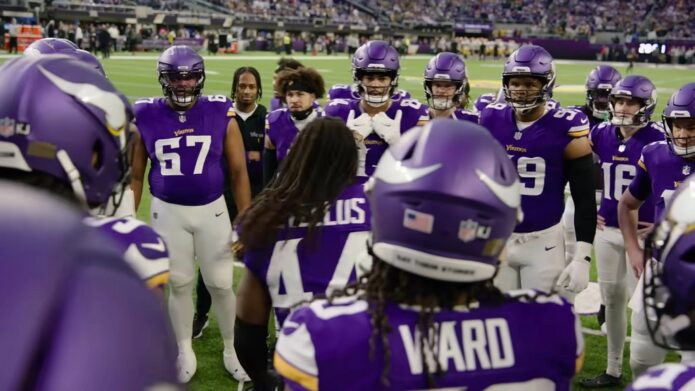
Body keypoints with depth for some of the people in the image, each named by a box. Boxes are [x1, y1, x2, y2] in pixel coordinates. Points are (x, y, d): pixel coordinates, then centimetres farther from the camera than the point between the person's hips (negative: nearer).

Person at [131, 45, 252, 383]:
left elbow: (238, 172, -3)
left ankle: (232, 349, 27)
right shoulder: (145, 117, -6)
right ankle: (184, 351, 30)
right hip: (167, 212, 1)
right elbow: (135, 175, 3)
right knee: (179, 283, 12)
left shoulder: (221, 115, -9)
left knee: (221, 284, 7)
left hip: (212, 210, 0)